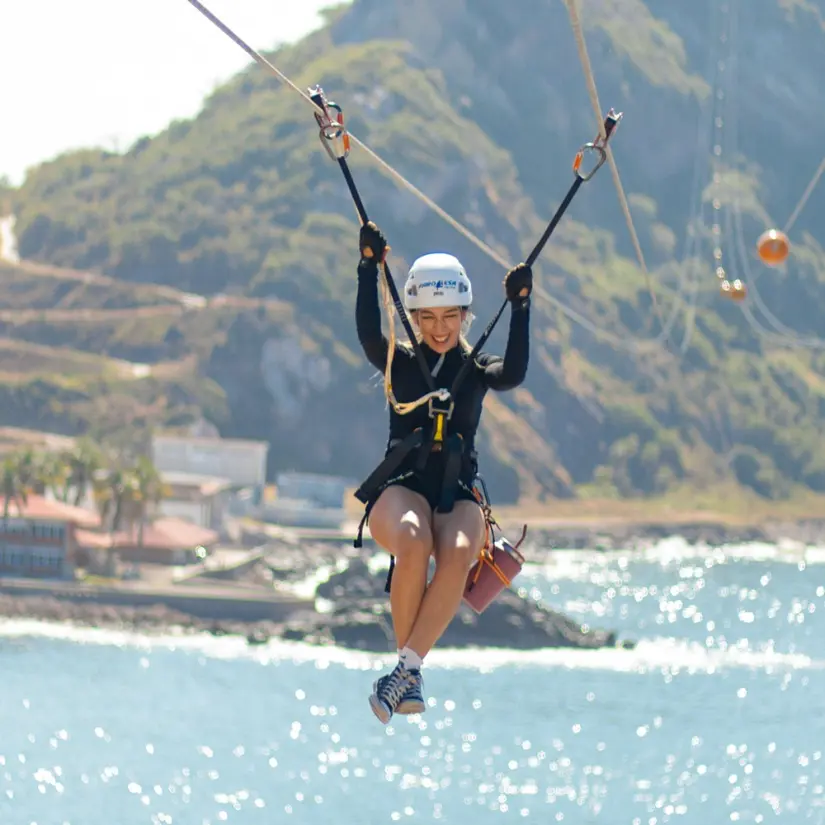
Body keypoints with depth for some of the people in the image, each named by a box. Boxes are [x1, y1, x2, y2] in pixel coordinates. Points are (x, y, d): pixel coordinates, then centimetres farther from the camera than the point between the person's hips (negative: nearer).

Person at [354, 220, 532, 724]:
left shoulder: (477, 369, 14)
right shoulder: (400, 363, 12)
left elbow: (514, 374, -9)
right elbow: (369, 335, -9)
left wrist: (521, 307, -14)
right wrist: (369, 268, -16)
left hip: (459, 492, 1)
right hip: (401, 487, -1)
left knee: (458, 553, -35)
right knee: (413, 542, -37)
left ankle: (405, 667, -33)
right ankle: (411, 674, -23)